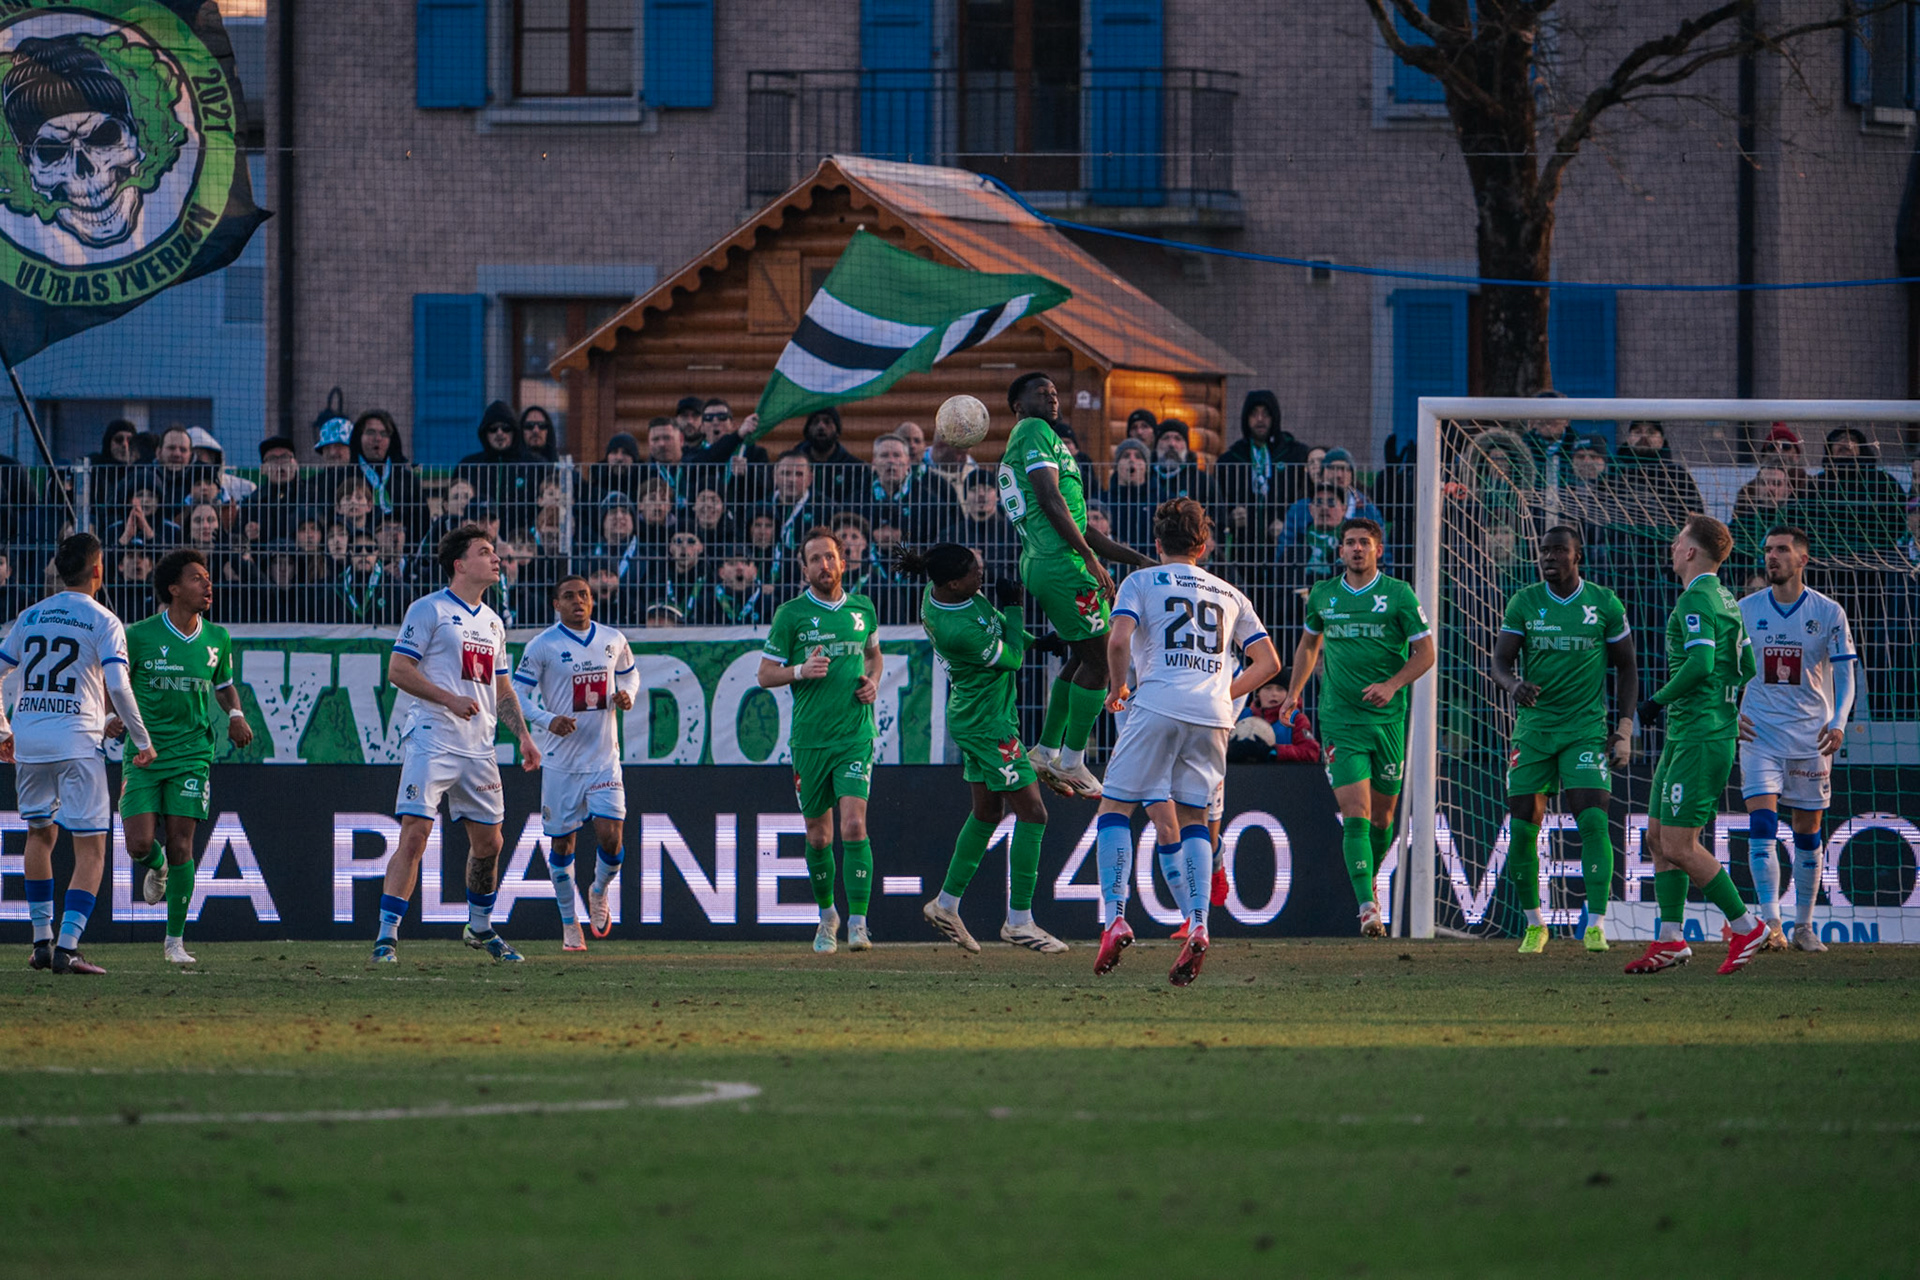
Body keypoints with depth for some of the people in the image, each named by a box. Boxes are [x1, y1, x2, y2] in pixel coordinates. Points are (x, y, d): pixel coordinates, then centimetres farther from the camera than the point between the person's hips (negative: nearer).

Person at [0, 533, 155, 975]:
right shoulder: (103, 622, -3)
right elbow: (118, 688, -13)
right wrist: (143, 743, -4)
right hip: (76, 741, -5)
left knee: (39, 834, 23)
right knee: (91, 849, -2)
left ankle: (42, 939, 24)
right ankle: (67, 946, -14)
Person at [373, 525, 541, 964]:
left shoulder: (492, 622, 18)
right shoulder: (429, 610, -4)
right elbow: (398, 670, -9)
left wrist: (522, 734, 14)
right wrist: (450, 699, -19)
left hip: (478, 747, 7)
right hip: (431, 742, -7)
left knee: (488, 841, 11)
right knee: (415, 833, -15)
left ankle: (480, 927, 31)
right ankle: (388, 935, -15)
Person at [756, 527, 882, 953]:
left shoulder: (862, 610, 7)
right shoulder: (791, 614, -1)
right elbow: (765, 674, 2)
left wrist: (873, 682, 5)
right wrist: (801, 671, -17)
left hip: (856, 735, 0)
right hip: (809, 738, 0)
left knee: (853, 825, -16)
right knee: (818, 835, 9)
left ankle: (857, 923, -16)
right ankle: (827, 914, 32)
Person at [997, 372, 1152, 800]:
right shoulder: (1034, 432, -4)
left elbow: (1076, 525, 29)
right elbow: (1050, 500, -16)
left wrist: (1135, 558, 27)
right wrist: (1091, 558, -18)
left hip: (1038, 564, 10)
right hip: (1061, 564, -10)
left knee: (1083, 657, 20)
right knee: (1099, 660, -5)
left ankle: (1047, 751, 20)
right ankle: (1072, 761, -2)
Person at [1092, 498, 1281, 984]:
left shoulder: (1142, 582, 11)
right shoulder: (1230, 594, 23)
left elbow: (1118, 640, -6)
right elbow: (1268, 662, 19)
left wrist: (1116, 688, 10)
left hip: (1158, 705, -4)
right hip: (1214, 715, 4)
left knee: (1115, 805, 5)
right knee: (1190, 817, 11)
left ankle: (1114, 917, -9)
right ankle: (1198, 923, -8)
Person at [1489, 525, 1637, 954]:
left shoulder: (1605, 605, 1)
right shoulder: (1524, 602, 3)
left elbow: (1626, 667, 9)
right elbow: (1500, 663, 2)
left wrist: (1624, 729, 0)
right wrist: (1515, 685, -22)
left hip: (1586, 728, -2)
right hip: (1534, 726, 2)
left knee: (1593, 820, -16)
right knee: (1522, 828, -1)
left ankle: (1596, 926, -15)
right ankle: (1534, 924, 17)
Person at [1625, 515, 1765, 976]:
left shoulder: (1696, 600, -14)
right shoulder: (1724, 600, 18)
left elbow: (1700, 663, -26)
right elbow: (1748, 671, 22)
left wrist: (1658, 701, -13)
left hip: (1698, 738, -10)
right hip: (1682, 736, 10)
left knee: (1679, 844, -10)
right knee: (1658, 836, 9)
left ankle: (1745, 925, -4)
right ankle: (1670, 941, 9)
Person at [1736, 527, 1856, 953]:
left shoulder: (1828, 613, -1)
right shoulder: (1746, 610, 3)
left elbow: (1845, 674, 1)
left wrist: (1838, 721, -14)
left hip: (1811, 738, 0)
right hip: (1760, 735, 0)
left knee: (1807, 834, 7)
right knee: (1762, 824, -15)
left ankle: (1804, 924, 19)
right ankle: (1771, 924, -19)